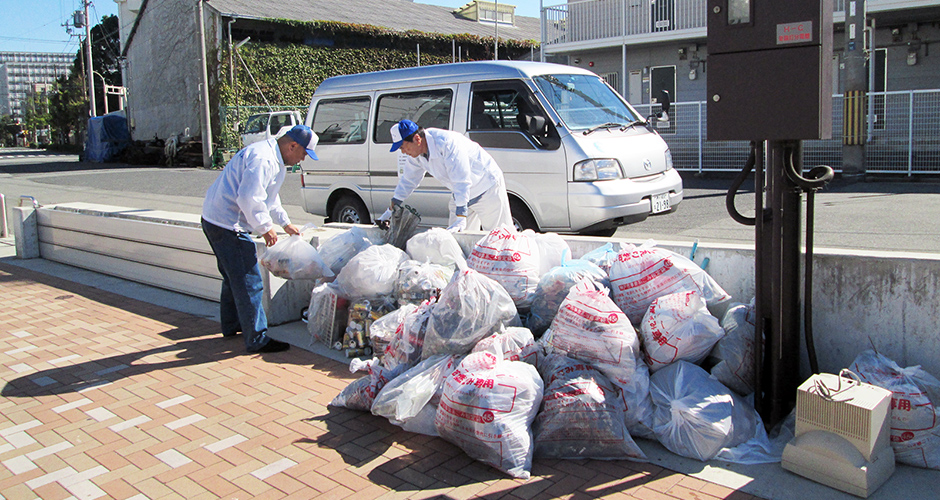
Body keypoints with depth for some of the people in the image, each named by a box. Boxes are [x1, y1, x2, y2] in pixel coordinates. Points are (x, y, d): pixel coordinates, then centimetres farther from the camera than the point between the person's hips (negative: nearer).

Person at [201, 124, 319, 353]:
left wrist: (285, 223, 31)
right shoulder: (263, 159, -20)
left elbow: (269, 197, 29)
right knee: (249, 282, -7)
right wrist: (265, 227, -19)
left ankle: (231, 325, 40)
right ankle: (257, 339, 0)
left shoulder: (275, 160, 15)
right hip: (227, 224, -11)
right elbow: (249, 198, -28)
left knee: (234, 278, 24)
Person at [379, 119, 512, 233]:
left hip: (488, 189, -8)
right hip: (460, 195, 8)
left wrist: (461, 218, -37)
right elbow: (408, 180, 10)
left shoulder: (447, 143, -32)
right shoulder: (416, 154, -7)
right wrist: (392, 209, 13)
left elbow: (462, 181, -35)